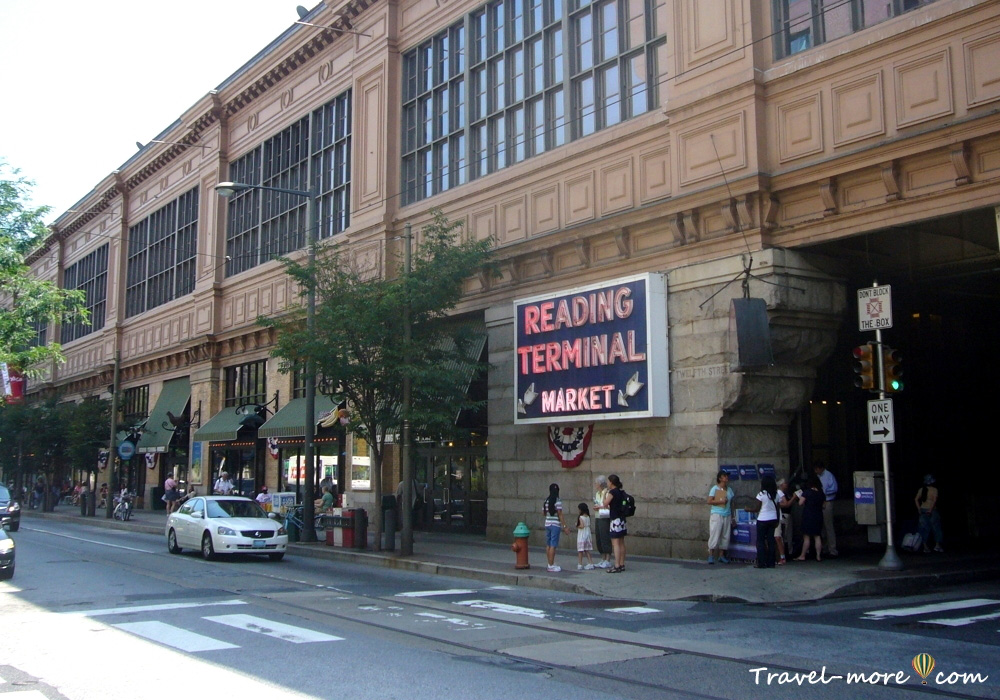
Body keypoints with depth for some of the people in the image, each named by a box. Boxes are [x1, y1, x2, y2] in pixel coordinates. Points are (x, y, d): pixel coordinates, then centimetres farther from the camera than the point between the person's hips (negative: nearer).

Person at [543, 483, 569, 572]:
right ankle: (551, 566, -5)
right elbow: (560, 515, -13)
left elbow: (543, 513, 12)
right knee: (553, 545, -5)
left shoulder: (546, 501, 7)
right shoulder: (558, 502, -12)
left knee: (548, 545, 11)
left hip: (547, 524, 7)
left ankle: (550, 564, 17)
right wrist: (564, 526, -9)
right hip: (555, 525, -7)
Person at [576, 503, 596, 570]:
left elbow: (582, 526, -23)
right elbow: (589, 526, 9)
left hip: (581, 536, -7)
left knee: (580, 551, 2)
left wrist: (577, 526, -7)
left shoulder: (580, 517, -15)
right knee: (587, 551, 13)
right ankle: (590, 563, 11)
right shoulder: (588, 517, 6)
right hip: (588, 535, 7)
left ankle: (580, 564, 6)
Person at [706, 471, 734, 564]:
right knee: (715, 534, -9)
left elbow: (731, 503, 18)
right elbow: (709, 501, -9)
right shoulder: (715, 489, -2)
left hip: (727, 515, 6)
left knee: (725, 536, 5)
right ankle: (711, 556, -5)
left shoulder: (729, 490, 14)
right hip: (716, 514, -5)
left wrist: (732, 515, 13)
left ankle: (721, 555, 13)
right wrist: (721, 501, -17)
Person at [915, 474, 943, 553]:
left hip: (923, 510, 4)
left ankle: (925, 546, 6)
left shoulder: (921, 489, 5)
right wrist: (931, 509, -19)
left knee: (924, 528, 7)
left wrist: (919, 509, 3)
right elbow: (934, 500, -16)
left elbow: (916, 499, 2)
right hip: (932, 510, -4)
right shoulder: (934, 489, -6)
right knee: (936, 527, 8)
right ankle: (937, 545, 7)